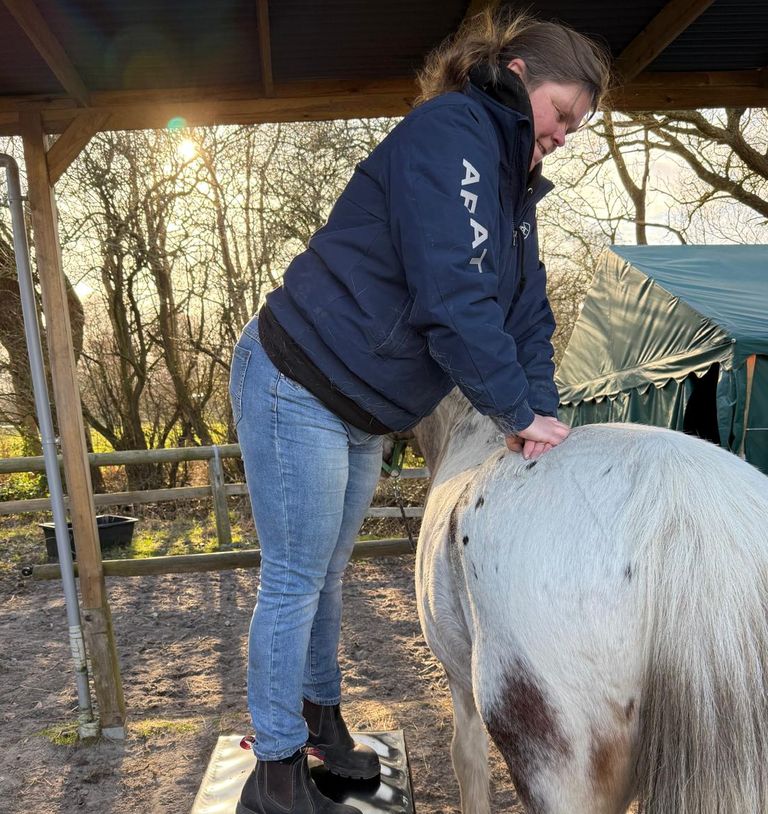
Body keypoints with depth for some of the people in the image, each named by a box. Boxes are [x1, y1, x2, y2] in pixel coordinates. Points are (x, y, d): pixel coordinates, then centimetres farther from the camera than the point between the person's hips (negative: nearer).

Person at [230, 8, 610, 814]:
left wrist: (540, 414, -6)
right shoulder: (448, 132, -16)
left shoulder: (511, 184, 13)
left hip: (357, 414, 9)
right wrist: (518, 414, -18)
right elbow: (451, 298, -26)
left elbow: (526, 310, 7)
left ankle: (319, 717, 40)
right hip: (296, 389, -9)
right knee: (295, 581, 1)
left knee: (325, 573, 20)